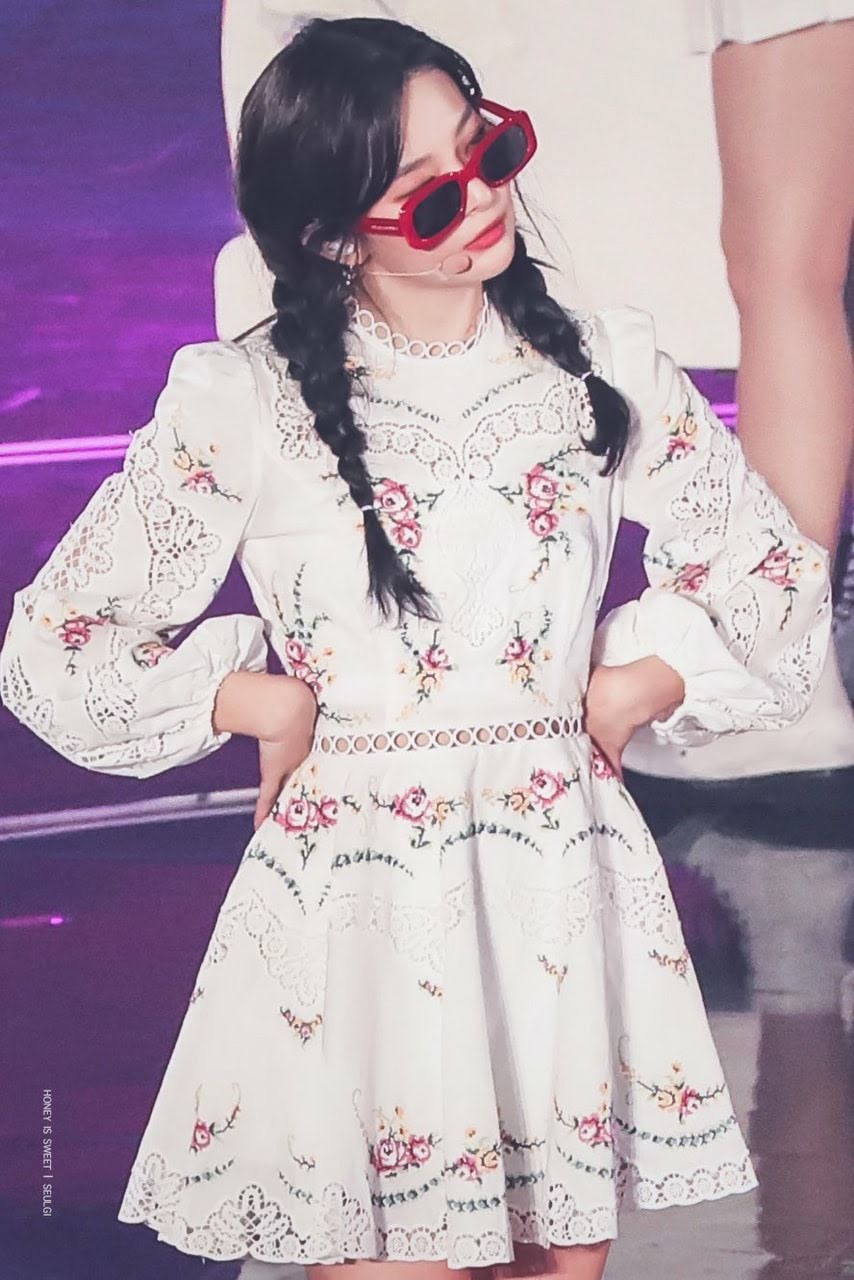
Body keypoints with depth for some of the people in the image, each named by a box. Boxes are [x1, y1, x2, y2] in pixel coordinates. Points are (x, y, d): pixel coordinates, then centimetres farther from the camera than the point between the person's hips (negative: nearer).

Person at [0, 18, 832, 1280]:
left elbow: (776, 572, 14)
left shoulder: (605, 365, 4)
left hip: (566, 890, 3)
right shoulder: (245, 402, -5)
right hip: (358, 897, -3)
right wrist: (260, 704, -2)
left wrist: (636, 686, 2)